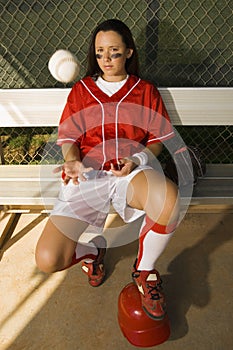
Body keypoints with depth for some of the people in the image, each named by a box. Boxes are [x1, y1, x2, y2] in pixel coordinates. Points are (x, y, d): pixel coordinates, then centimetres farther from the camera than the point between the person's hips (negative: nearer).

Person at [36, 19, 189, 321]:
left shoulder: (145, 90, 14)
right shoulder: (80, 91, 16)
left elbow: (160, 138, 10)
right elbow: (68, 138, 11)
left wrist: (136, 160, -10)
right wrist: (72, 161, -12)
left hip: (132, 171, 0)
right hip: (87, 174, 1)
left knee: (169, 198, -38)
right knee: (47, 260, -16)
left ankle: (145, 270, -5)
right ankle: (93, 251, 22)